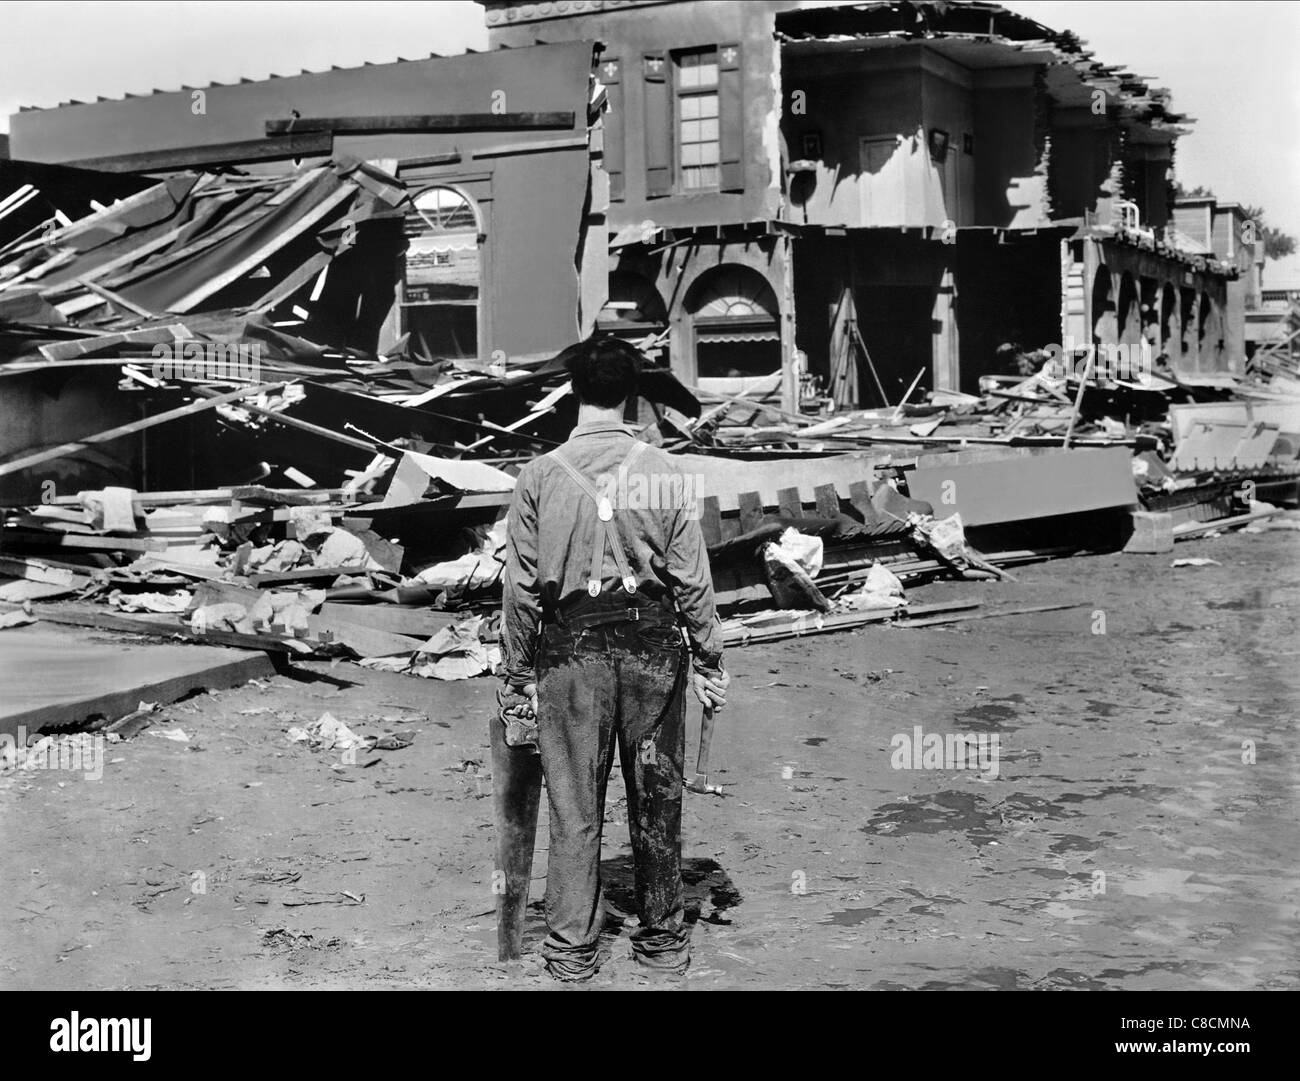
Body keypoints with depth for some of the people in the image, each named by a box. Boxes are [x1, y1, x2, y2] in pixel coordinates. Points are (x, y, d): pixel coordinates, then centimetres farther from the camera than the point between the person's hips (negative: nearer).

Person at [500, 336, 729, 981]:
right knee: (656, 800, 12)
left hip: (571, 648, -1)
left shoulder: (540, 475, -3)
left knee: (574, 807, 7)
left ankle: (572, 949, 13)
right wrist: (708, 660, 7)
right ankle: (664, 940, 24)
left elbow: (522, 584, -2)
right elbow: (692, 579, -2)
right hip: (652, 643, 1)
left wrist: (519, 669, 7)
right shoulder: (663, 473, -3)